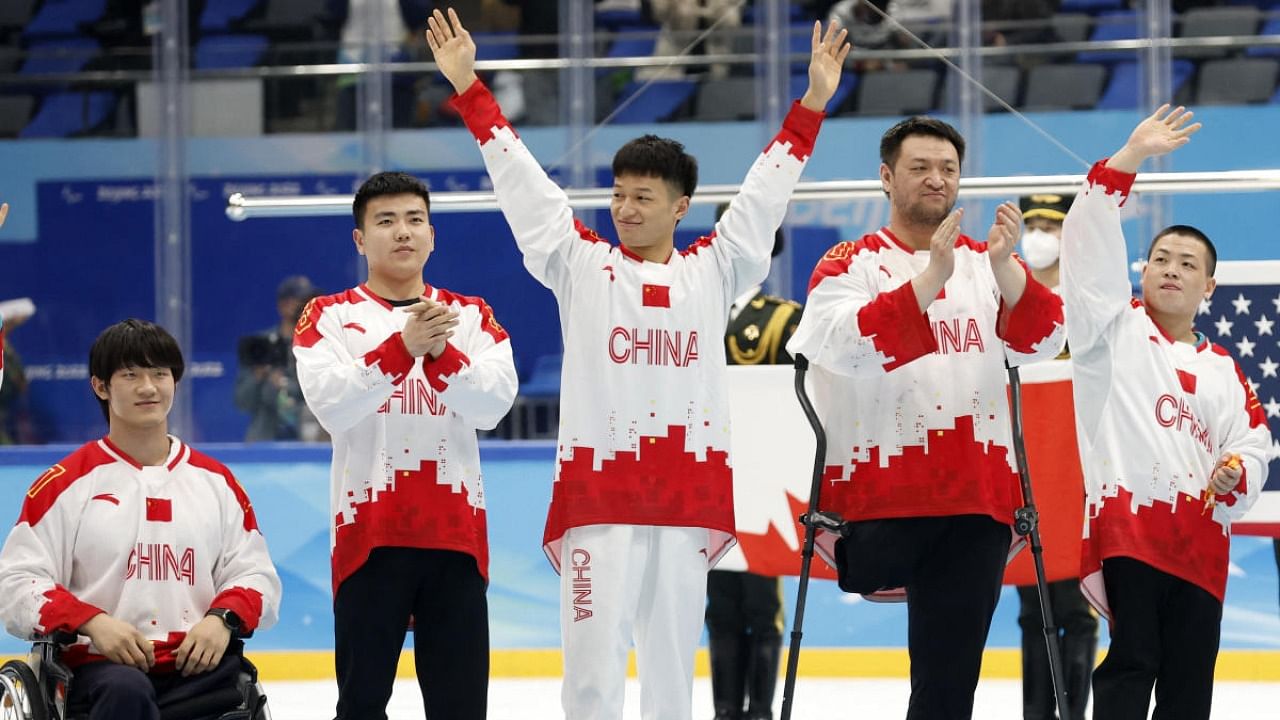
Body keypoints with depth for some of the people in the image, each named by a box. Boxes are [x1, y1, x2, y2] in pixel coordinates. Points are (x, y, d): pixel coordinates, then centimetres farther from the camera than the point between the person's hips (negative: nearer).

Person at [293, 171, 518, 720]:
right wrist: (401, 348, -25)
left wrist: (441, 353, -22)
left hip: (456, 531, 2)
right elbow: (330, 403, -13)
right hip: (369, 531, -2)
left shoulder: (471, 317, 11)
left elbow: (494, 403, -5)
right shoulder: (330, 317, 4)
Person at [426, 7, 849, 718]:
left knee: (672, 659, 7)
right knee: (593, 661, -7)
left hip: (689, 492, 2)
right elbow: (519, 178, 7)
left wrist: (812, 102, 17)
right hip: (597, 491, -2)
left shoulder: (712, 271, 11)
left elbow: (766, 190, 18)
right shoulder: (580, 266, 8)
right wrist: (467, 87, 4)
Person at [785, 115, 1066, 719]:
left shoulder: (987, 264, 13)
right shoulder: (851, 263, 2)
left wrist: (1004, 267, -18)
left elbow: (1041, 342, -2)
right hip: (881, 491, -3)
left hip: (975, 500, 3)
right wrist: (931, 277, -26)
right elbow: (850, 346, -17)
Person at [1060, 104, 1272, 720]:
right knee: (1131, 668, -14)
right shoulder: (1113, 330, 8)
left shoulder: (1222, 371, 21)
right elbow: (1092, 248, -3)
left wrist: (1237, 476, -6)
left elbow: (1252, 446, 18)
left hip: (1199, 541, 5)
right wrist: (1129, 160, -9)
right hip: (1124, 523, -5)